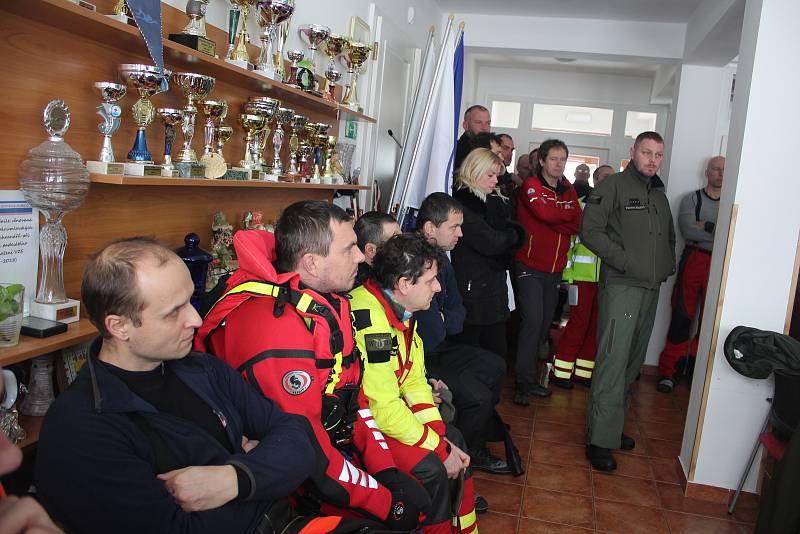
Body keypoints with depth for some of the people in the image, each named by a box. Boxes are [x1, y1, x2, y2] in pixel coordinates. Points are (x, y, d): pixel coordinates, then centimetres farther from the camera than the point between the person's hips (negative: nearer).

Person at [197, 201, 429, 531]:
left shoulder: (330, 301, 0)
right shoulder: (275, 328, -30)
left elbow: (354, 391, 5)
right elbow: (306, 450, -26)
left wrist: (385, 469, -3)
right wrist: (385, 503, -17)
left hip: (336, 441, 8)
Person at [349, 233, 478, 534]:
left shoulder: (400, 308, 1)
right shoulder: (369, 319, -29)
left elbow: (414, 380, 6)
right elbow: (383, 408, -28)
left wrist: (442, 438, -3)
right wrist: (441, 449, -17)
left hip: (378, 410, 10)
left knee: (454, 440, 8)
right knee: (429, 468, -20)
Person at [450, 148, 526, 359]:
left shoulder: (495, 202, 16)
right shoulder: (462, 203, -12)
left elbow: (518, 233, 13)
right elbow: (489, 242, -18)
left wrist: (503, 237, -8)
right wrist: (511, 236, 0)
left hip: (495, 292, 8)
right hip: (471, 292, -8)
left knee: (497, 357, 11)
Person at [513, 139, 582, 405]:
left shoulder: (569, 191, 12)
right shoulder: (531, 185, -5)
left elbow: (577, 225, -1)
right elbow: (544, 212, -24)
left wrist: (553, 217, -14)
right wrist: (566, 213, -7)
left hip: (555, 268, 6)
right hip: (530, 266, -6)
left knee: (544, 323, 10)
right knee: (533, 320, -14)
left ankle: (529, 376, 23)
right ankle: (525, 382, -5)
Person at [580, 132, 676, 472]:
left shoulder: (659, 194, 19)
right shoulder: (614, 186, -3)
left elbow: (669, 237, 30)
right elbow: (590, 230, -12)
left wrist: (667, 267, 12)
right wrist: (625, 261, -18)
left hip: (651, 289, 8)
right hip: (621, 287, -8)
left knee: (633, 363, 13)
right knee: (613, 361, -11)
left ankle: (613, 426, 25)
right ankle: (601, 441, -5)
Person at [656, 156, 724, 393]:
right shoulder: (692, 199, 8)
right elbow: (686, 229, -8)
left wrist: (703, 226, -9)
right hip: (693, 260, -1)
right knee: (682, 316, -1)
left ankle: (696, 368, 13)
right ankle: (668, 370, 6)